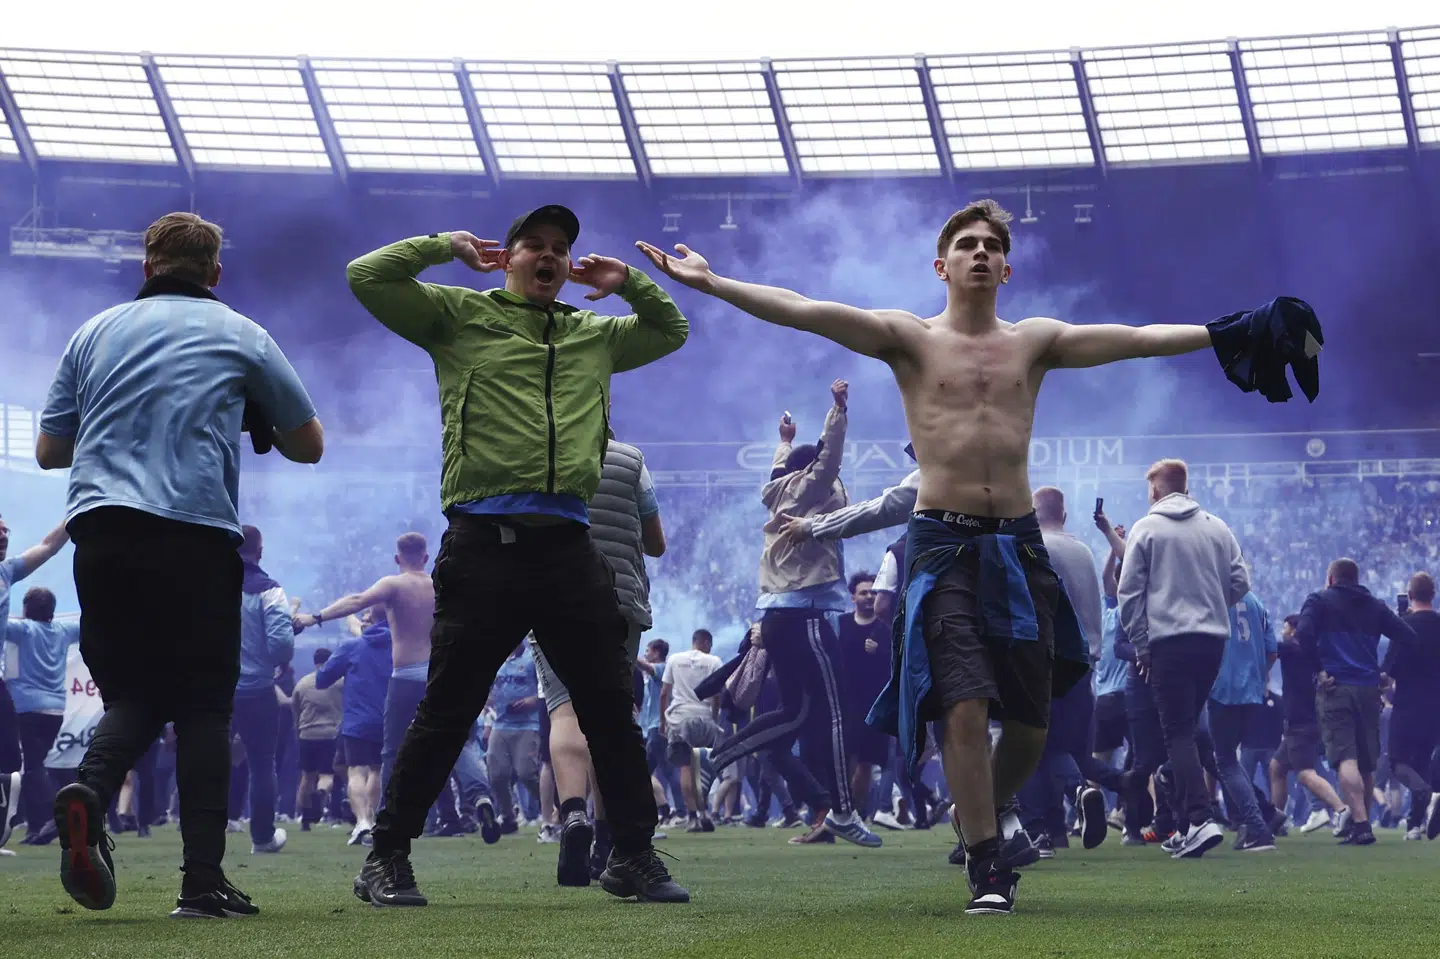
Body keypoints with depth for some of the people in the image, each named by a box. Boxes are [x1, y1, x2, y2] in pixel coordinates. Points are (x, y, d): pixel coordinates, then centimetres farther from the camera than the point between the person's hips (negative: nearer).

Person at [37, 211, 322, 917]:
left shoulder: (94, 333, 16)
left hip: (99, 524, 3)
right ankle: (203, 881, -4)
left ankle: (90, 788, -18)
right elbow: (309, 445, 18)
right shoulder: (240, 336, 10)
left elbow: (48, 451, 19)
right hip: (194, 533, -3)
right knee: (202, 705, 4)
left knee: (132, 693, 13)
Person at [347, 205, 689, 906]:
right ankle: (386, 860, 8)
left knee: (611, 710, 6)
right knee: (447, 711, -1)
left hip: (569, 546, 4)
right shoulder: (460, 315, 10)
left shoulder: (596, 334, 23)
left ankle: (634, 857, 17)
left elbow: (672, 331, 36)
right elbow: (367, 276, 4)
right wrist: (447, 246, 7)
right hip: (485, 542, -4)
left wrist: (628, 283, 21)